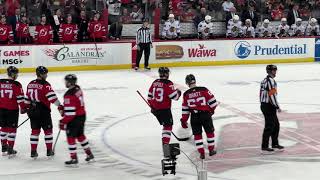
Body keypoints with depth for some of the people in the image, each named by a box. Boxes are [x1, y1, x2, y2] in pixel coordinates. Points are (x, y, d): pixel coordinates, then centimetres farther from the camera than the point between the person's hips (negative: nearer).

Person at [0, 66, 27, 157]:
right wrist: (23, 108, 0)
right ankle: (10, 149, 3)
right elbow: (20, 98, -11)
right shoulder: (16, 85, -12)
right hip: (12, 109, -5)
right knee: (12, 129, 3)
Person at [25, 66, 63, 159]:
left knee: (35, 130, 11)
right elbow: (52, 97, -21)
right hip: (43, 111, -6)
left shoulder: (30, 84, 8)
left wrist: (28, 108, 26)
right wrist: (60, 106, -21)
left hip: (33, 110, 6)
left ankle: (33, 151, 11)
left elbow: (27, 99, 15)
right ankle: (49, 150, 12)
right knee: (48, 130, 7)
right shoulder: (45, 85, -14)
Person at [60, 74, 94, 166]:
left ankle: (74, 158, 6)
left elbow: (70, 112, -26)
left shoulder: (69, 95, -26)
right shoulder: (78, 89, 2)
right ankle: (89, 154, 30)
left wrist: (63, 122, -16)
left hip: (74, 119, -9)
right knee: (80, 135, 23)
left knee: (71, 138, 2)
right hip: (82, 115, 9)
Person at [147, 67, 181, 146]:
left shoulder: (155, 83, 7)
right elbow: (174, 96, -17)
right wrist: (178, 92, 6)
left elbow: (150, 96, 13)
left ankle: (165, 141, 29)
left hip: (155, 109, 7)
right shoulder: (168, 84, -15)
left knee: (165, 124, 22)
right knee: (168, 126, -4)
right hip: (165, 109, -7)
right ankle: (165, 143, -16)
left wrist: (152, 106, 23)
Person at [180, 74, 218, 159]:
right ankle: (211, 150, 24)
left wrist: (184, 120, 15)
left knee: (197, 135, 13)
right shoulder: (204, 90, -8)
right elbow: (213, 102, -4)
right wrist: (211, 110, 17)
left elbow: (185, 109, 4)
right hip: (205, 114, -1)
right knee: (210, 132, 17)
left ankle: (201, 153, 10)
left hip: (194, 117, 1)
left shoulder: (186, 94, -2)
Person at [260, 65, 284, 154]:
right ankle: (264, 147, -4)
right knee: (269, 126, -6)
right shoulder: (271, 81, -17)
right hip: (269, 107, -10)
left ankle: (275, 144, 25)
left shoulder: (265, 80, 16)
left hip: (264, 105, 10)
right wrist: (277, 107, -15)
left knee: (276, 125, 17)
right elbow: (272, 95, -22)